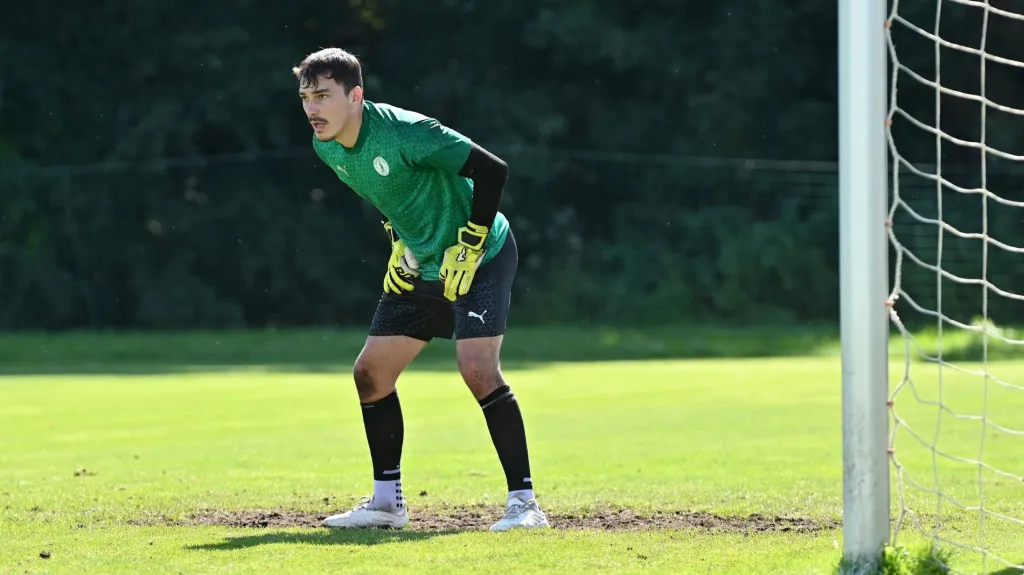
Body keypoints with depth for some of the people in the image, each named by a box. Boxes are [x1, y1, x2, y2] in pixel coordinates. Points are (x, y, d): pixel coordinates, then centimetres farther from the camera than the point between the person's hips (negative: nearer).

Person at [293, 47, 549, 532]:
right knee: (370, 374, 6)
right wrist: (399, 242, 9)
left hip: (480, 259, -8)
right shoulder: (327, 148, -2)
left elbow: (492, 170, -25)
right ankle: (387, 501, 17)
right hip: (420, 268, 9)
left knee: (478, 370, -23)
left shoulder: (404, 132, -27)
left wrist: (468, 248, -21)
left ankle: (523, 501, -16)